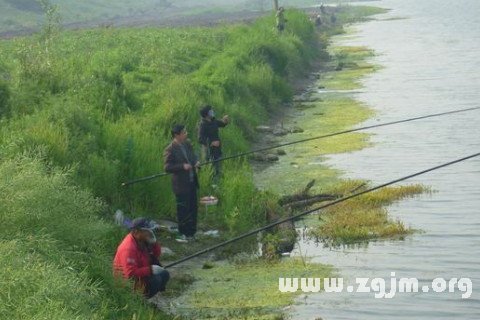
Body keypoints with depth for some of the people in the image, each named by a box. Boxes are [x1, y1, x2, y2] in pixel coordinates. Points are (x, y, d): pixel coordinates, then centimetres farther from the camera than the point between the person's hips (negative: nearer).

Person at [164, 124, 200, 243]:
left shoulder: (187, 144, 4)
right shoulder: (170, 150, -18)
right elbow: (167, 167, -18)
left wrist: (196, 162, -4)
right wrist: (183, 166, -27)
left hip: (192, 182, 7)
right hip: (181, 185, -7)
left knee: (193, 208, 15)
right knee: (183, 210, 1)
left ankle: (191, 233, 29)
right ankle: (182, 234, 15)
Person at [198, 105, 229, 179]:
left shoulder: (213, 121, 2)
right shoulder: (203, 125, -20)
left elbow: (221, 124, 18)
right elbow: (200, 140, -23)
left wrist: (225, 121, -4)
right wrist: (212, 143, -30)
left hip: (217, 149, 8)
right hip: (209, 150, -8)